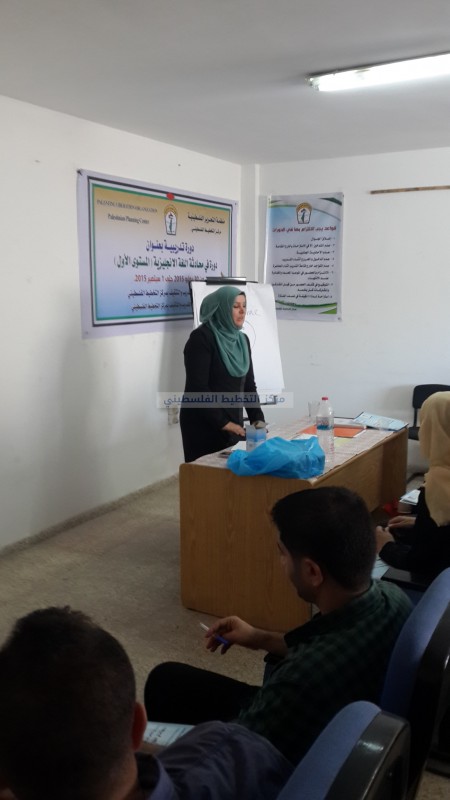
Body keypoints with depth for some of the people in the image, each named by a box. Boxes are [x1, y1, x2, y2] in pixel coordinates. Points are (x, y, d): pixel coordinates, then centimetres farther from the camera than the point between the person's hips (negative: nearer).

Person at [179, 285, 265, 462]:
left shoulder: (242, 340, 10)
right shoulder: (201, 338, -13)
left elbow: (249, 385, 12)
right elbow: (198, 387, -18)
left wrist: (257, 419, 1)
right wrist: (222, 422, -20)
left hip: (233, 422, 7)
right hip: (204, 425, -7)